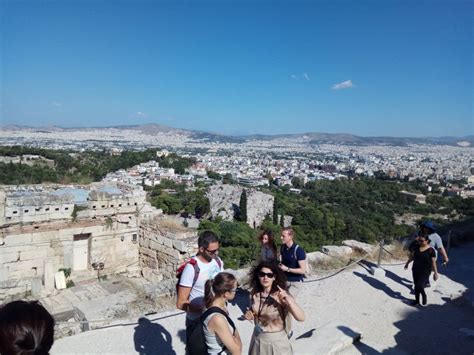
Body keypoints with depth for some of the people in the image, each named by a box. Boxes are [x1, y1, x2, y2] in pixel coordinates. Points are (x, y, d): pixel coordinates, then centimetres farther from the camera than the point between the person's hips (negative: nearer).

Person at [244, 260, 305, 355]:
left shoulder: (281, 295, -22)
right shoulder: (254, 293, -9)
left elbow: (301, 318, -29)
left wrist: (288, 300, -42)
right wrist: (249, 313, -11)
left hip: (276, 340, -4)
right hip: (257, 338, 4)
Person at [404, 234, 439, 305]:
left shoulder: (431, 250, -13)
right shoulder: (417, 248, 0)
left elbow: (433, 262, -9)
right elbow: (412, 256, 14)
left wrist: (435, 273, -8)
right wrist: (407, 263, 24)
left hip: (425, 272, -5)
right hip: (415, 270, 5)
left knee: (419, 286, -10)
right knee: (416, 286, 11)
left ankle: (424, 297, 20)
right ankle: (417, 300, 28)